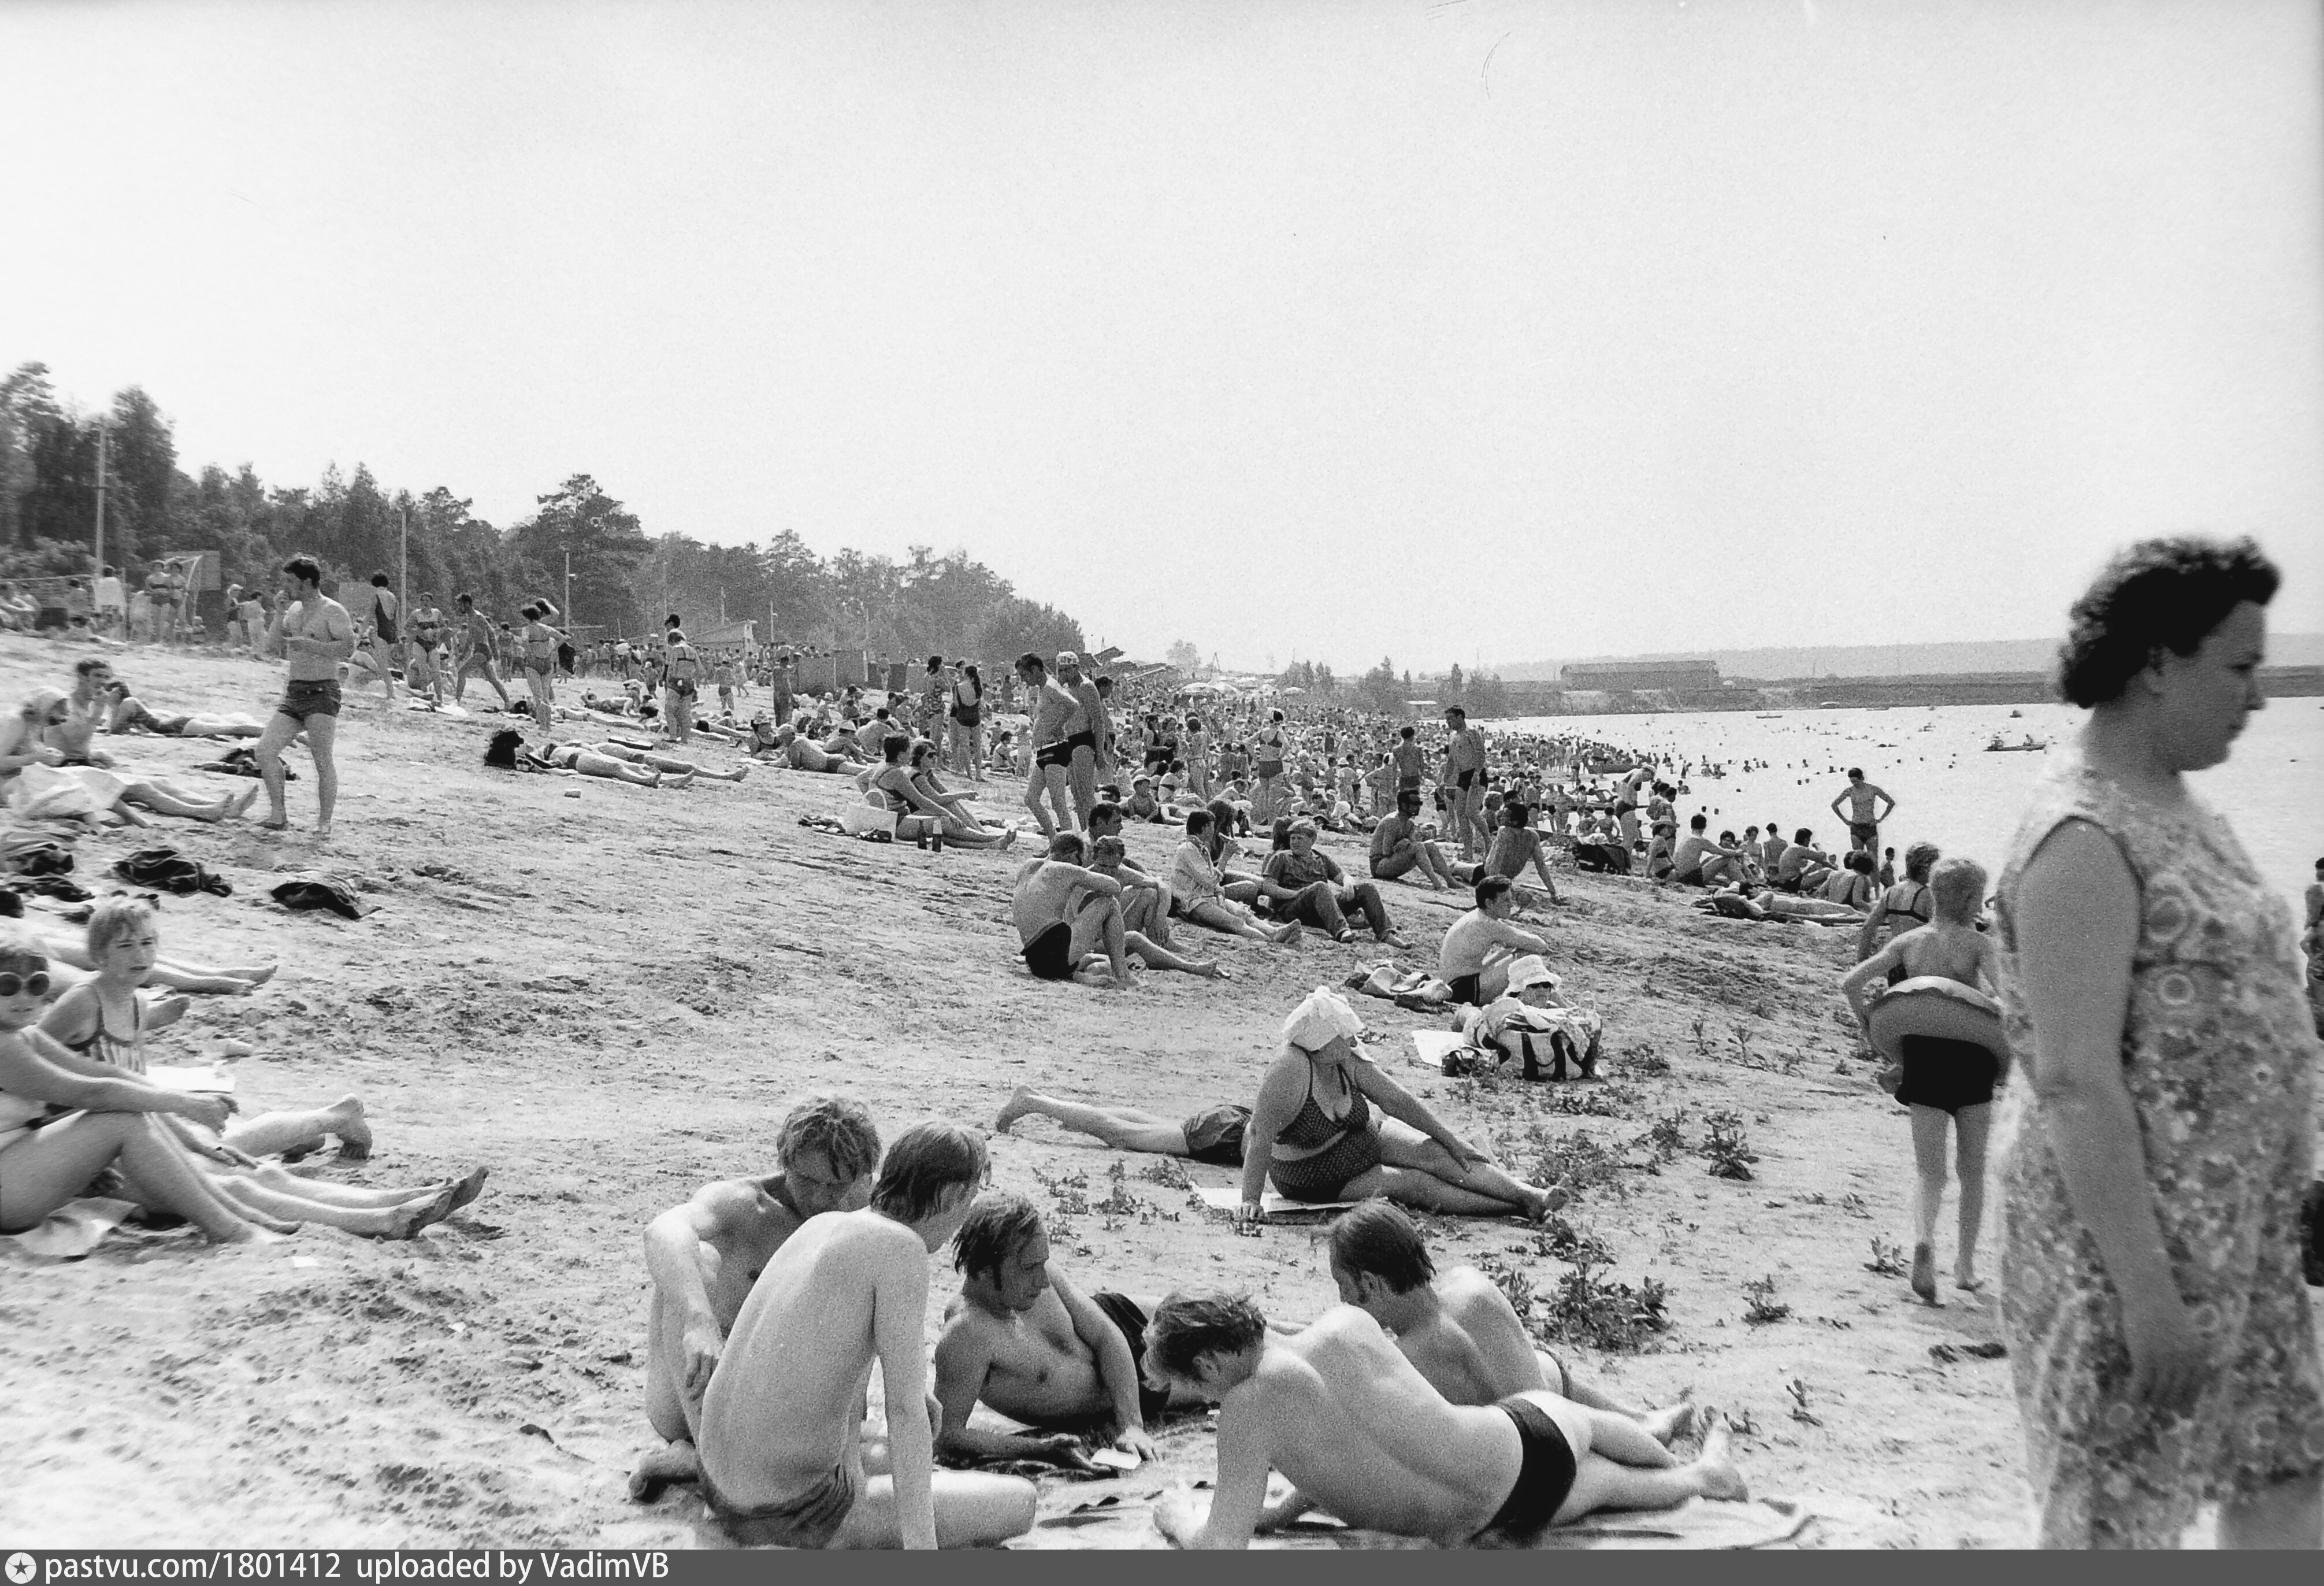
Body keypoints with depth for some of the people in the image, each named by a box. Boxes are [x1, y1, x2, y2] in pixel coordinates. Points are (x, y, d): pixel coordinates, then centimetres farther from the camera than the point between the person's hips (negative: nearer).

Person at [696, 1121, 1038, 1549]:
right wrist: (922, 1548, -20)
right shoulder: (902, 1246, -16)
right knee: (1020, 1503, 0)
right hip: (794, 1511, -9)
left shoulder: (820, 1225, 10)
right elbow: (906, 1411, -20)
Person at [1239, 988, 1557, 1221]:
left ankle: (1527, 1194, -19)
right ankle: (1516, 1209, -20)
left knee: (1434, 1153, -15)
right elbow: (1260, 1139, -33)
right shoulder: (1290, 1070, -32)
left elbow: (1398, 1101, -3)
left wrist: (1451, 1140, -2)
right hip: (1317, 1182, -6)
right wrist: (1251, 1201, -37)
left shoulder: (1348, 1061, -11)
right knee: (1413, 1183, -19)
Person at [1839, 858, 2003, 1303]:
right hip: (1971, 1056, -2)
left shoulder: (1908, 943, 5)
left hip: (1920, 1055, 2)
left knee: (1929, 1171, 5)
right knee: (1973, 1169, 16)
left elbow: (1850, 984, -1)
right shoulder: (1979, 944, -4)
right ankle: (1966, 1265, 21)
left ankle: (1924, 1237, -25)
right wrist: (2007, 1053, -8)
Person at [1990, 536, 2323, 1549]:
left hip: (2237, 1229, 9)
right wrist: (2146, 1290, -24)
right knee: (2116, 1509, 4)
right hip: (2128, 1230, -9)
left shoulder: (2178, 807, 11)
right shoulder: (2084, 838, -20)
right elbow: (2075, 1084, -24)